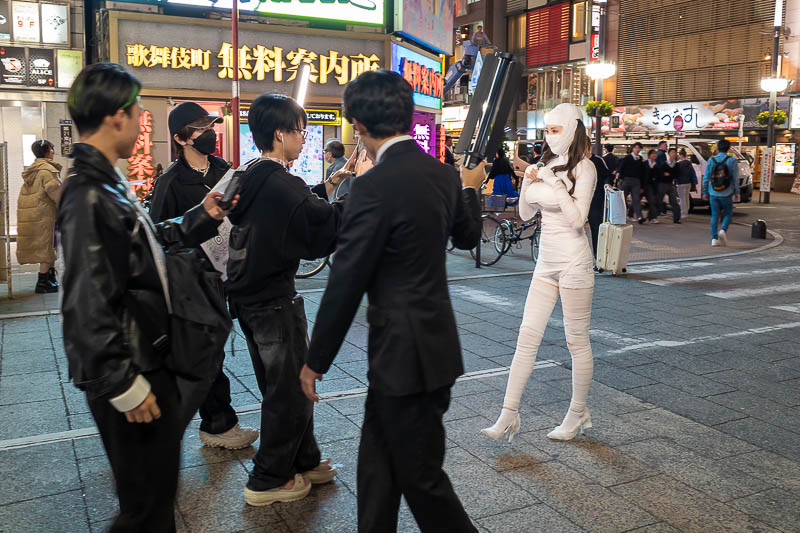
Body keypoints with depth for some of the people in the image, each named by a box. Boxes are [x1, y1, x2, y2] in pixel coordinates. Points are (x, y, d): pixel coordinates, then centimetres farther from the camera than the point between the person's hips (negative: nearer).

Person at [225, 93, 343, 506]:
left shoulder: (250, 180, 7)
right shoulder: (283, 185, -21)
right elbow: (329, 226, -23)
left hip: (249, 297, 10)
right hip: (274, 301, -10)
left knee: (281, 384, 20)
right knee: (291, 387, 6)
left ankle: (304, 462, 35)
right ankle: (269, 480, 18)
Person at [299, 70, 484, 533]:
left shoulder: (375, 185, -20)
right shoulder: (442, 174, 4)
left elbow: (345, 283, -18)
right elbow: (468, 237, 22)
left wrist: (315, 361, -7)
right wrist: (470, 188, 40)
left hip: (405, 351, -9)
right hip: (436, 340, 9)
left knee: (421, 476, 9)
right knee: (378, 464, 20)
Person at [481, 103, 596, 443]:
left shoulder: (584, 168, -8)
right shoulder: (547, 165, 11)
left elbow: (577, 218, -18)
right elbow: (525, 214, 12)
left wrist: (556, 184, -21)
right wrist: (529, 183, -4)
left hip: (573, 262, -7)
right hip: (546, 262, 7)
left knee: (577, 342, 5)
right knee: (527, 338, 3)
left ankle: (578, 414, 21)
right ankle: (509, 415, 6)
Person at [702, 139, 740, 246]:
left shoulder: (711, 161, 1)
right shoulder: (732, 161, -4)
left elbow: (706, 178, 2)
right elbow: (735, 178, -5)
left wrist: (705, 192, 9)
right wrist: (736, 193, 3)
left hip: (713, 194, 2)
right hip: (726, 194, -2)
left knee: (715, 215, 7)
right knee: (728, 214, 13)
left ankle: (714, 238, 3)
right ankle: (723, 230, -12)